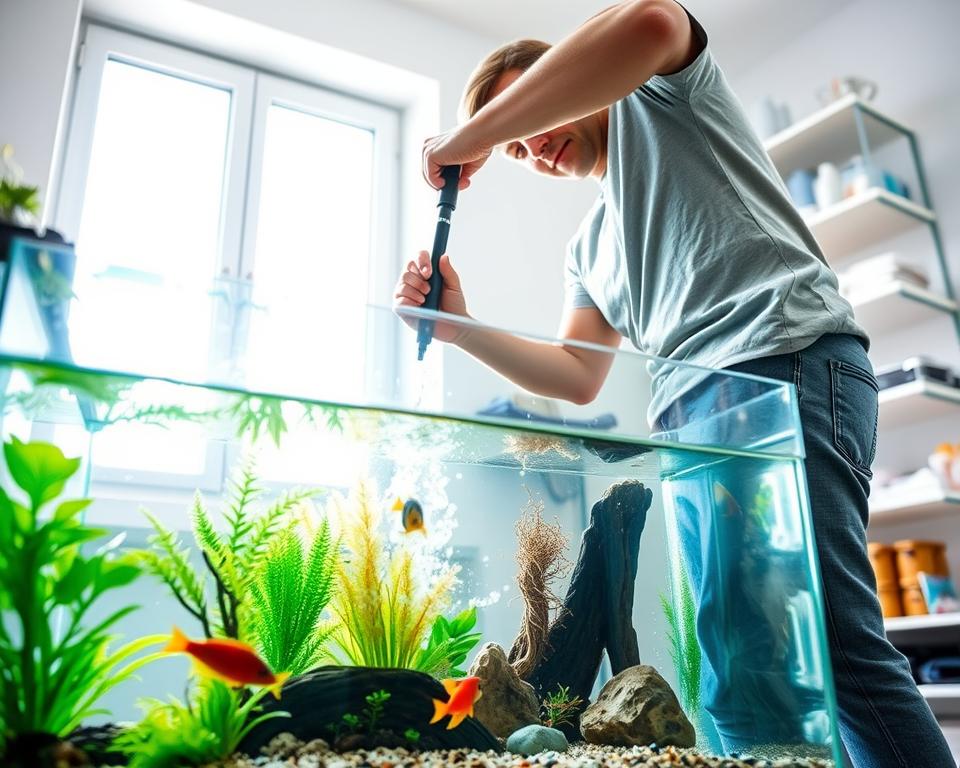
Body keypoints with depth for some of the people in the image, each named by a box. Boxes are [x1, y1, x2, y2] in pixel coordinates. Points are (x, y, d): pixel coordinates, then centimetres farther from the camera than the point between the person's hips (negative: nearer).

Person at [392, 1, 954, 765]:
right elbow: (577, 378, 22)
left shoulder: (663, 91, 13)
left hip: (786, 355, -8)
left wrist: (469, 136, -9)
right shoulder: (590, 244, 30)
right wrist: (460, 326, 11)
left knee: (824, 642, -18)